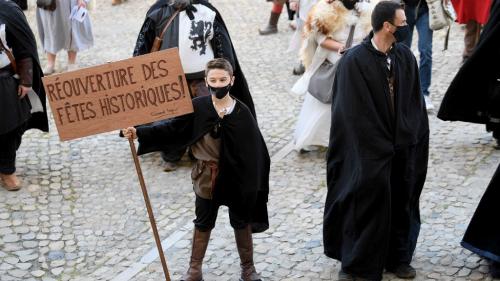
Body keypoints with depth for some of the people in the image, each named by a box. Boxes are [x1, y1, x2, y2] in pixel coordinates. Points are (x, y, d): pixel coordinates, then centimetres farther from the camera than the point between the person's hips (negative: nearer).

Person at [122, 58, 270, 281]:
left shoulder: (242, 112, -12)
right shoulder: (198, 107, -9)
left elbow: (254, 148, -9)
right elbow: (172, 128, -9)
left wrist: (251, 182, -11)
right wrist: (140, 133, -20)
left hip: (236, 177, -1)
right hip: (207, 176, 1)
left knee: (241, 222, 15)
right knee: (203, 223, 16)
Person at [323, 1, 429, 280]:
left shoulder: (405, 56, 1)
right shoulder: (354, 61, -15)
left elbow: (415, 102, 6)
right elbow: (352, 112, -16)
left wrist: (409, 139, -1)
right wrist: (380, 148, -14)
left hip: (403, 150, 5)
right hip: (368, 152, -5)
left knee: (401, 203, 14)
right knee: (366, 204, 4)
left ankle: (398, 258, 32)